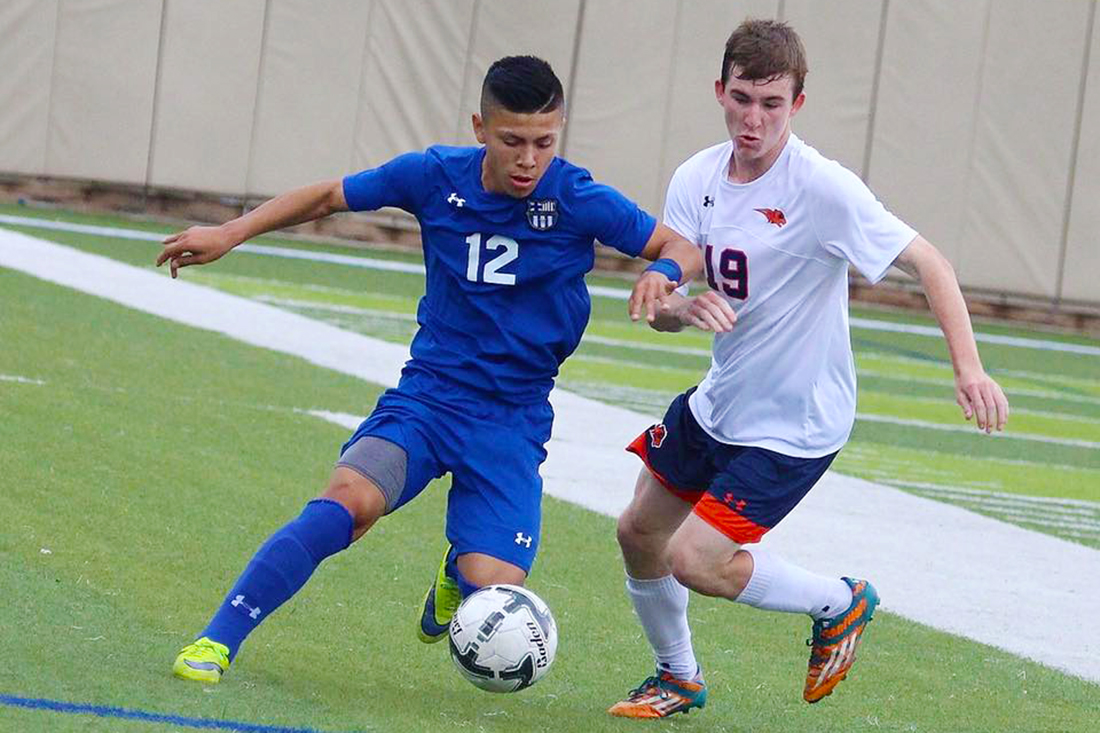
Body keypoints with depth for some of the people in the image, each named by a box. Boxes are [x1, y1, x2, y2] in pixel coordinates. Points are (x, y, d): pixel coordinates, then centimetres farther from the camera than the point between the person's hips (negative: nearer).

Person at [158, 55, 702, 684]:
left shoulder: (579, 201, -11)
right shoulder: (436, 177, -5)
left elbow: (686, 247, -4)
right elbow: (328, 197, 9)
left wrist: (663, 272, -27)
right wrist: (229, 234, 6)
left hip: (514, 422, 0)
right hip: (427, 395, 0)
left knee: (494, 594, -15)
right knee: (352, 498, -30)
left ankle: (457, 571, 26)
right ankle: (217, 642, -23)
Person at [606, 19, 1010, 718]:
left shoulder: (823, 188, -23)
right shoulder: (698, 178, -5)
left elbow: (929, 264, -22)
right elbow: (659, 308, -5)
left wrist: (969, 366, -35)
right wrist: (685, 307, -30)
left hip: (797, 421, -7)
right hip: (717, 402, 7)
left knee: (696, 560, -15)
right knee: (639, 532, 16)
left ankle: (840, 602, 10)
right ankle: (679, 679, 41)